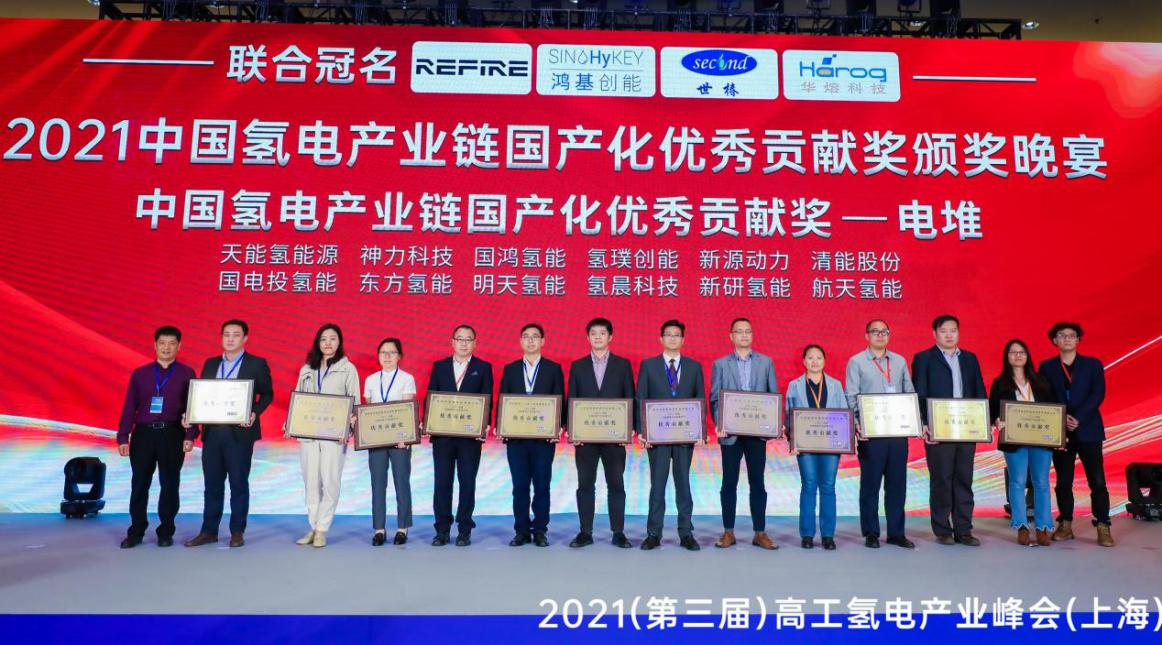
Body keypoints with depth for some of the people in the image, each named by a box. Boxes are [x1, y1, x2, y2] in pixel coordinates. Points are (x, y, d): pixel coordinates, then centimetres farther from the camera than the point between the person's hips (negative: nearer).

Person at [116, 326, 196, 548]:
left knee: (170, 484, 4)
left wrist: (190, 436, -7)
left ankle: (166, 532, 14)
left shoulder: (186, 374, 5)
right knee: (139, 484, 4)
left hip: (172, 434, -1)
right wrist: (123, 437, 1)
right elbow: (129, 408, 8)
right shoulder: (139, 374, 9)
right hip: (143, 433, 1)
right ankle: (136, 531, 15)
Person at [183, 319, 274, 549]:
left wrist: (254, 413, -16)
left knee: (239, 484, 4)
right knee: (212, 484, 9)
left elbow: (267, 394, 0)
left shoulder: (257, 364, 0)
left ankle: (237, 532, 13)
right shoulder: (210, 364, 14)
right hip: (212, 431, 4)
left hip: (239, 432, -4)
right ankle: (209, 531, 18)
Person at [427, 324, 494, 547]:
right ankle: (442, 530, 12)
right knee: (442, 482, 4)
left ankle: (464, 531, 11)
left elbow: (487, 400, 0)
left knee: (467, 482, 3)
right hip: (442, 433, 2)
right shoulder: (439, 366, 11)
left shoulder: (483, 368, 6)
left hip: (470, 434, -2)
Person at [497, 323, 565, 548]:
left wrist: (558, 427, -11)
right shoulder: (510, 369, 11)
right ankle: (521, 531, 13)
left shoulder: (554, 369, 5)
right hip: (516, 437, 2)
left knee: (542, 485, 2)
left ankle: (540, 531, 12)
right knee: (519, 486, 4)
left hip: (544, 437, -1)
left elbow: (560, 401, 2)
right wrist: (500, 427, -4)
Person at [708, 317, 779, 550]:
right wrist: (719, 424, -12)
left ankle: (760, 533, 12)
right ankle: (728, 532, 14)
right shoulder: (720, 364, 6)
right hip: (731, 432, 0)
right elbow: (714, 399, 3)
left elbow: (774, 395, 7)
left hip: (757, 431, 1)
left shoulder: (766, 362, 8)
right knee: (729, 483, 5)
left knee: (757, 482, 5)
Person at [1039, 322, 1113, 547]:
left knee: (1097, 481, -5)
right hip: (1060, 431, 1)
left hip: (1088, 430, -1)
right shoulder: (1047, 366, 9)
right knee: (1063, 481, 4)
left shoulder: (1093, 364, 7)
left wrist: (1078, 418, -15)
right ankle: (1065, 525, 11)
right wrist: (1062, 417, -13)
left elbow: (1098, 395, -4)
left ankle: (1103, 527, 0)